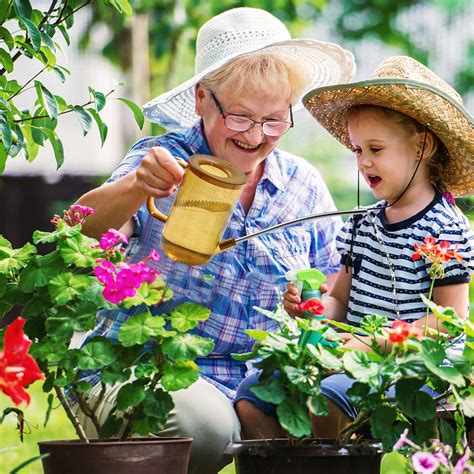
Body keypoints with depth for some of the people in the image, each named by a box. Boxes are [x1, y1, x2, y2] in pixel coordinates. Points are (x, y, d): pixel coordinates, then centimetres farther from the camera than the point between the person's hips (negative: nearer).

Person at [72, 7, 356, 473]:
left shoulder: (304, 187, 9)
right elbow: (83, 231, -22)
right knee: (205, 421, -36)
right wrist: (135, 189, -43)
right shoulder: (164, 162, -3)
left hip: (252, 384, 4)